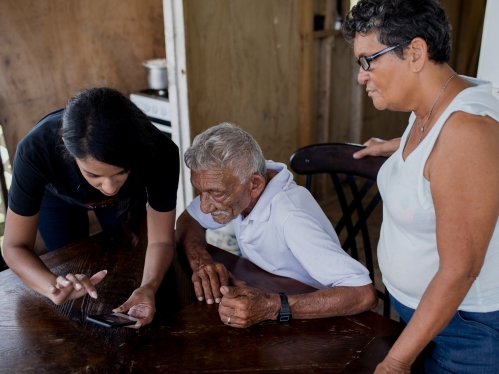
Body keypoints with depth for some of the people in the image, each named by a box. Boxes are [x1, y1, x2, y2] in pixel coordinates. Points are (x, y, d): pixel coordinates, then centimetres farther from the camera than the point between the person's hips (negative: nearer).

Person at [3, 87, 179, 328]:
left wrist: (149, 287, -53)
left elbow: (161, 240, -32)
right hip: (57, 195, 0)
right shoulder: (36, 151, -45)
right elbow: (15, 246, -35)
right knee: (72, 272, 10)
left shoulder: (159, 152, -43)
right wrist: (55, 287, -55)